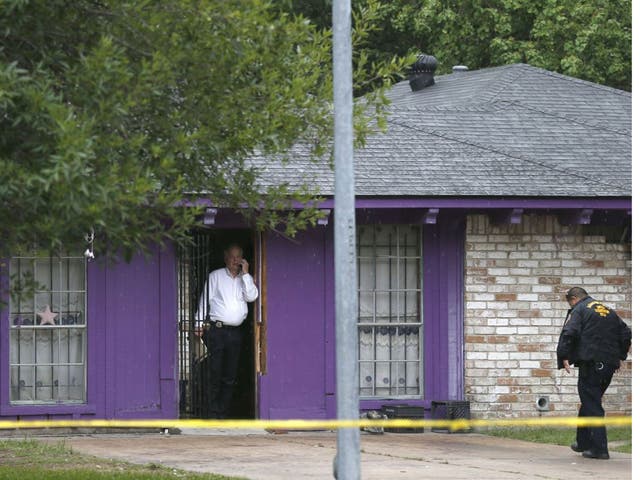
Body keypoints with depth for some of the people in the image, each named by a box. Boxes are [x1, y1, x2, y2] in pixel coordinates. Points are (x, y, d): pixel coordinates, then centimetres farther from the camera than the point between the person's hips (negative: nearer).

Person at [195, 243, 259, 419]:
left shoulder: (246, 279, 15)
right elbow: (204, 300, 6)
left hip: (235, 332, 3)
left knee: (230, 376, 3)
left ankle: (223, 413, 7)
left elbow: (251, 296, -2)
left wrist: (245, 273, -4)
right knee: (214, 374, -7)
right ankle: (213, 414, -6)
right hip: (216, 330, -3)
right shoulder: (215, 276, 8)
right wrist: (200, 325, -1)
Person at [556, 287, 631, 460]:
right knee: (590, 402, 21)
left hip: (591, 363, -7)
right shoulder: (609, 311, 19)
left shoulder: (578, 310, -2)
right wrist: (619, 356, 24)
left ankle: (599, 448, -10)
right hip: (610, 364, 7)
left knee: (592, 406, -5)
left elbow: (569, 333, -17)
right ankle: (583, 442, 30)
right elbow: (626, 334, 21)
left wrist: (564, 357, -12)